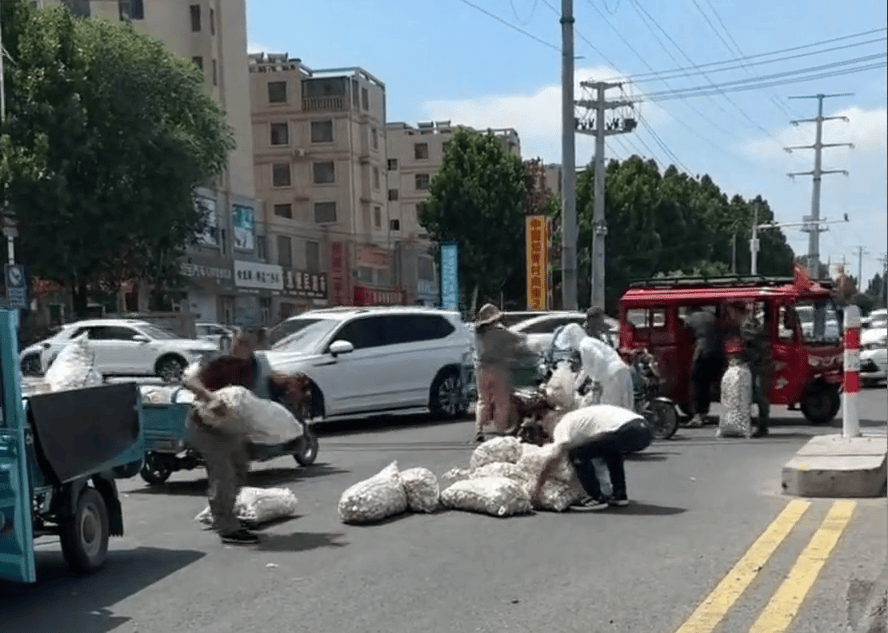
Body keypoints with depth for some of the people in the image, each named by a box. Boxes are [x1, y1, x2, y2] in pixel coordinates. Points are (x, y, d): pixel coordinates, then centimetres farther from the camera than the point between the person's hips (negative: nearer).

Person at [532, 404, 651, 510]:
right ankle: (620, 495, 27)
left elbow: (553, 459, 3)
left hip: (625, 432, -9)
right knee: (611, 450, 38)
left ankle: (596, 498, 5)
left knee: (577, 453, 3)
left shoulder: (563, 426, 11)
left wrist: (538, 487, 11)